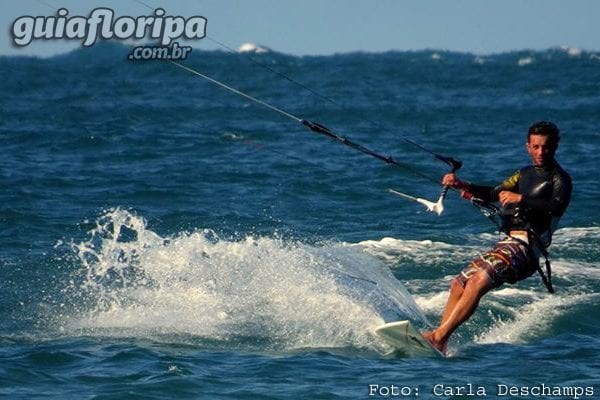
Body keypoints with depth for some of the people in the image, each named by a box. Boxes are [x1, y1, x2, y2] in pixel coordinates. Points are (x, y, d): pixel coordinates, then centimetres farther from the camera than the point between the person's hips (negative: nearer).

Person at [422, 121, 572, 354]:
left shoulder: (559, 179, 0)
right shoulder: (526, 174, 24)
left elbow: (557, 207, -19)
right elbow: (494, 194, 22)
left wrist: (520, 199, -27)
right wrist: (463, 186, 7)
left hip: (525, 246, -9)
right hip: (507, 244, 9)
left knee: (479, 280, -27)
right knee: (459, 284, 0)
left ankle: (438, 336, -34)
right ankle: (440, 344, -4)